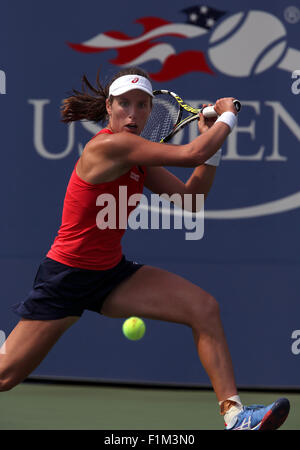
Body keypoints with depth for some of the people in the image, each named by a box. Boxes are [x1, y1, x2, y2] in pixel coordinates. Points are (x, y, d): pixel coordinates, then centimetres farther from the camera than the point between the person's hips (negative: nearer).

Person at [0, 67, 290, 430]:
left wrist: (211, 140, -2)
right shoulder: (108, 146, -23)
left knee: (204, 308, -8)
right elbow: (190, 155, -26)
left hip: (112, 273, 8)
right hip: (66, 277, -8)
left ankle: (233, 414, -11)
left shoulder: (138, 158, 5)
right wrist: (227, 116, -10)